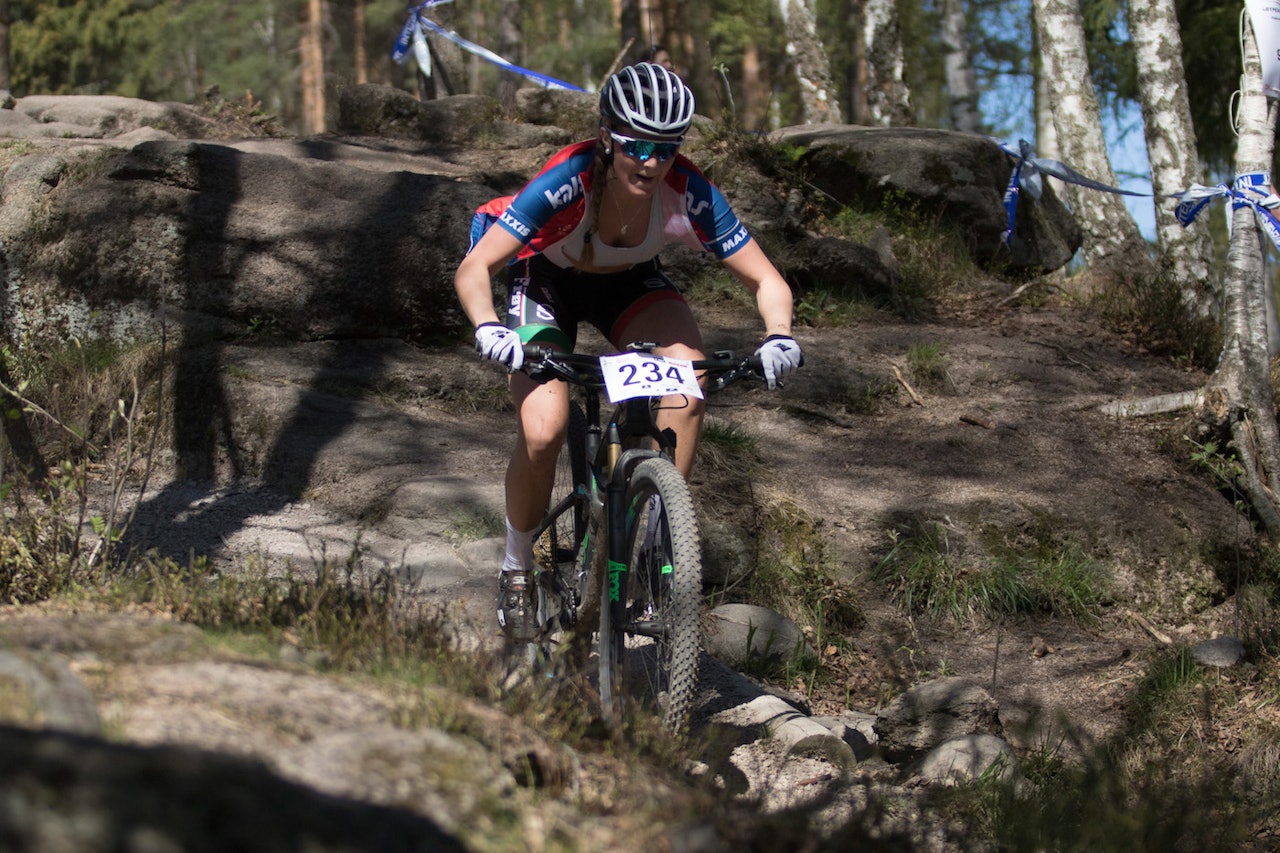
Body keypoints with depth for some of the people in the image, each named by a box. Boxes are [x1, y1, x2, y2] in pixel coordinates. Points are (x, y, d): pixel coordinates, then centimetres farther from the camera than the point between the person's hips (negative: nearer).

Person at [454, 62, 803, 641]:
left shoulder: (688, 193, -30)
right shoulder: (566, 182, -36)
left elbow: (765, 278, -22)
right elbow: (473, 269, -35)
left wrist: (778, 336, -43)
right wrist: (488, 330, -55)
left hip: (629, 283, 2)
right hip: (548, 281, -2)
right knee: (542, 431, -22)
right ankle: (517, 570, 4)